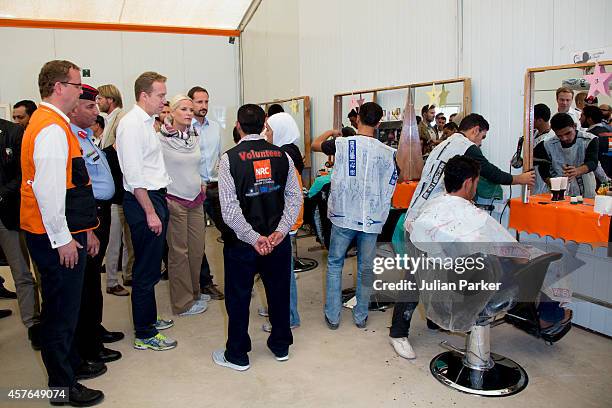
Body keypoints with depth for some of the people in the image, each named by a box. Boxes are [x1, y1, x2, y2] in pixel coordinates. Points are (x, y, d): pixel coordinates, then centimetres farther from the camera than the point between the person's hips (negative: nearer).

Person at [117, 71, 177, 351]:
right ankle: (144, 335, 11)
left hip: (155, 197, 10)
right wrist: (150, 212, -20)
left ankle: (149, 319, 34)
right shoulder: (131, 124, -15)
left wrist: (159, 205, 18)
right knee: (146, 271, -2)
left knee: (151, 267, 19)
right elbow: (134, 174, -20)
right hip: (143, 201, -10)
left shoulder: (147, 122, 15)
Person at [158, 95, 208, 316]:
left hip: (196, 199, 6)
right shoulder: (161, 139, -10)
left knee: (197, 249, 10)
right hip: (174, 201, -6)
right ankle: (183, 303, 12)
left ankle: (194, 293, 27)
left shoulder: (194, 137, 9)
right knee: (179, 252, 1)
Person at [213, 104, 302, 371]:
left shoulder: (230, 159, -11)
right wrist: (280, 231, -8)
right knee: (278, 292, 18)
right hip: (278, 239, 4)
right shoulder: (283, 156, 1)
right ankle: (280, 346, 35)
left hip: (242, 242, -3)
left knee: (238, 298, 12)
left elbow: (229, 208, -17)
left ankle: (237, 355, 26)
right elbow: (295, 197, -3)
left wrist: (254, 238, -14)